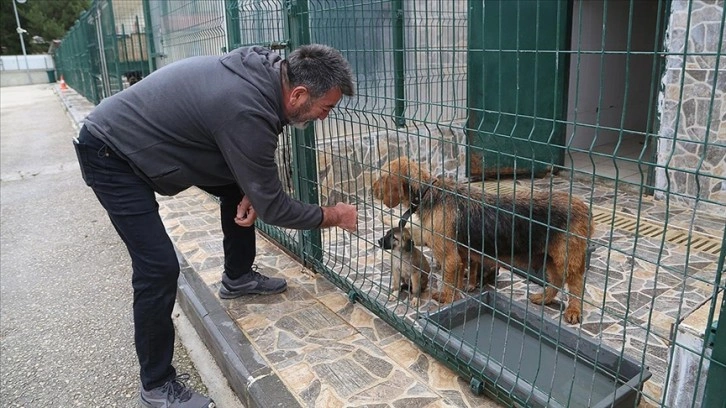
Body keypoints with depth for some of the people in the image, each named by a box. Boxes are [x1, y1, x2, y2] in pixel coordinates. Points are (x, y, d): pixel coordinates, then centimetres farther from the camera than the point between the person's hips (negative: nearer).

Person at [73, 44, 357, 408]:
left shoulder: (265, 70, -8)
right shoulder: (246, 111, -35)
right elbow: (272, 207, -24)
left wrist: (249, 192, -6)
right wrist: (333, 216, -10)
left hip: (148, 136, 9)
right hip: (109, 154, -9)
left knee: (239, 188, 13)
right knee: (159, 268, -14)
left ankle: (237, 277, 33)